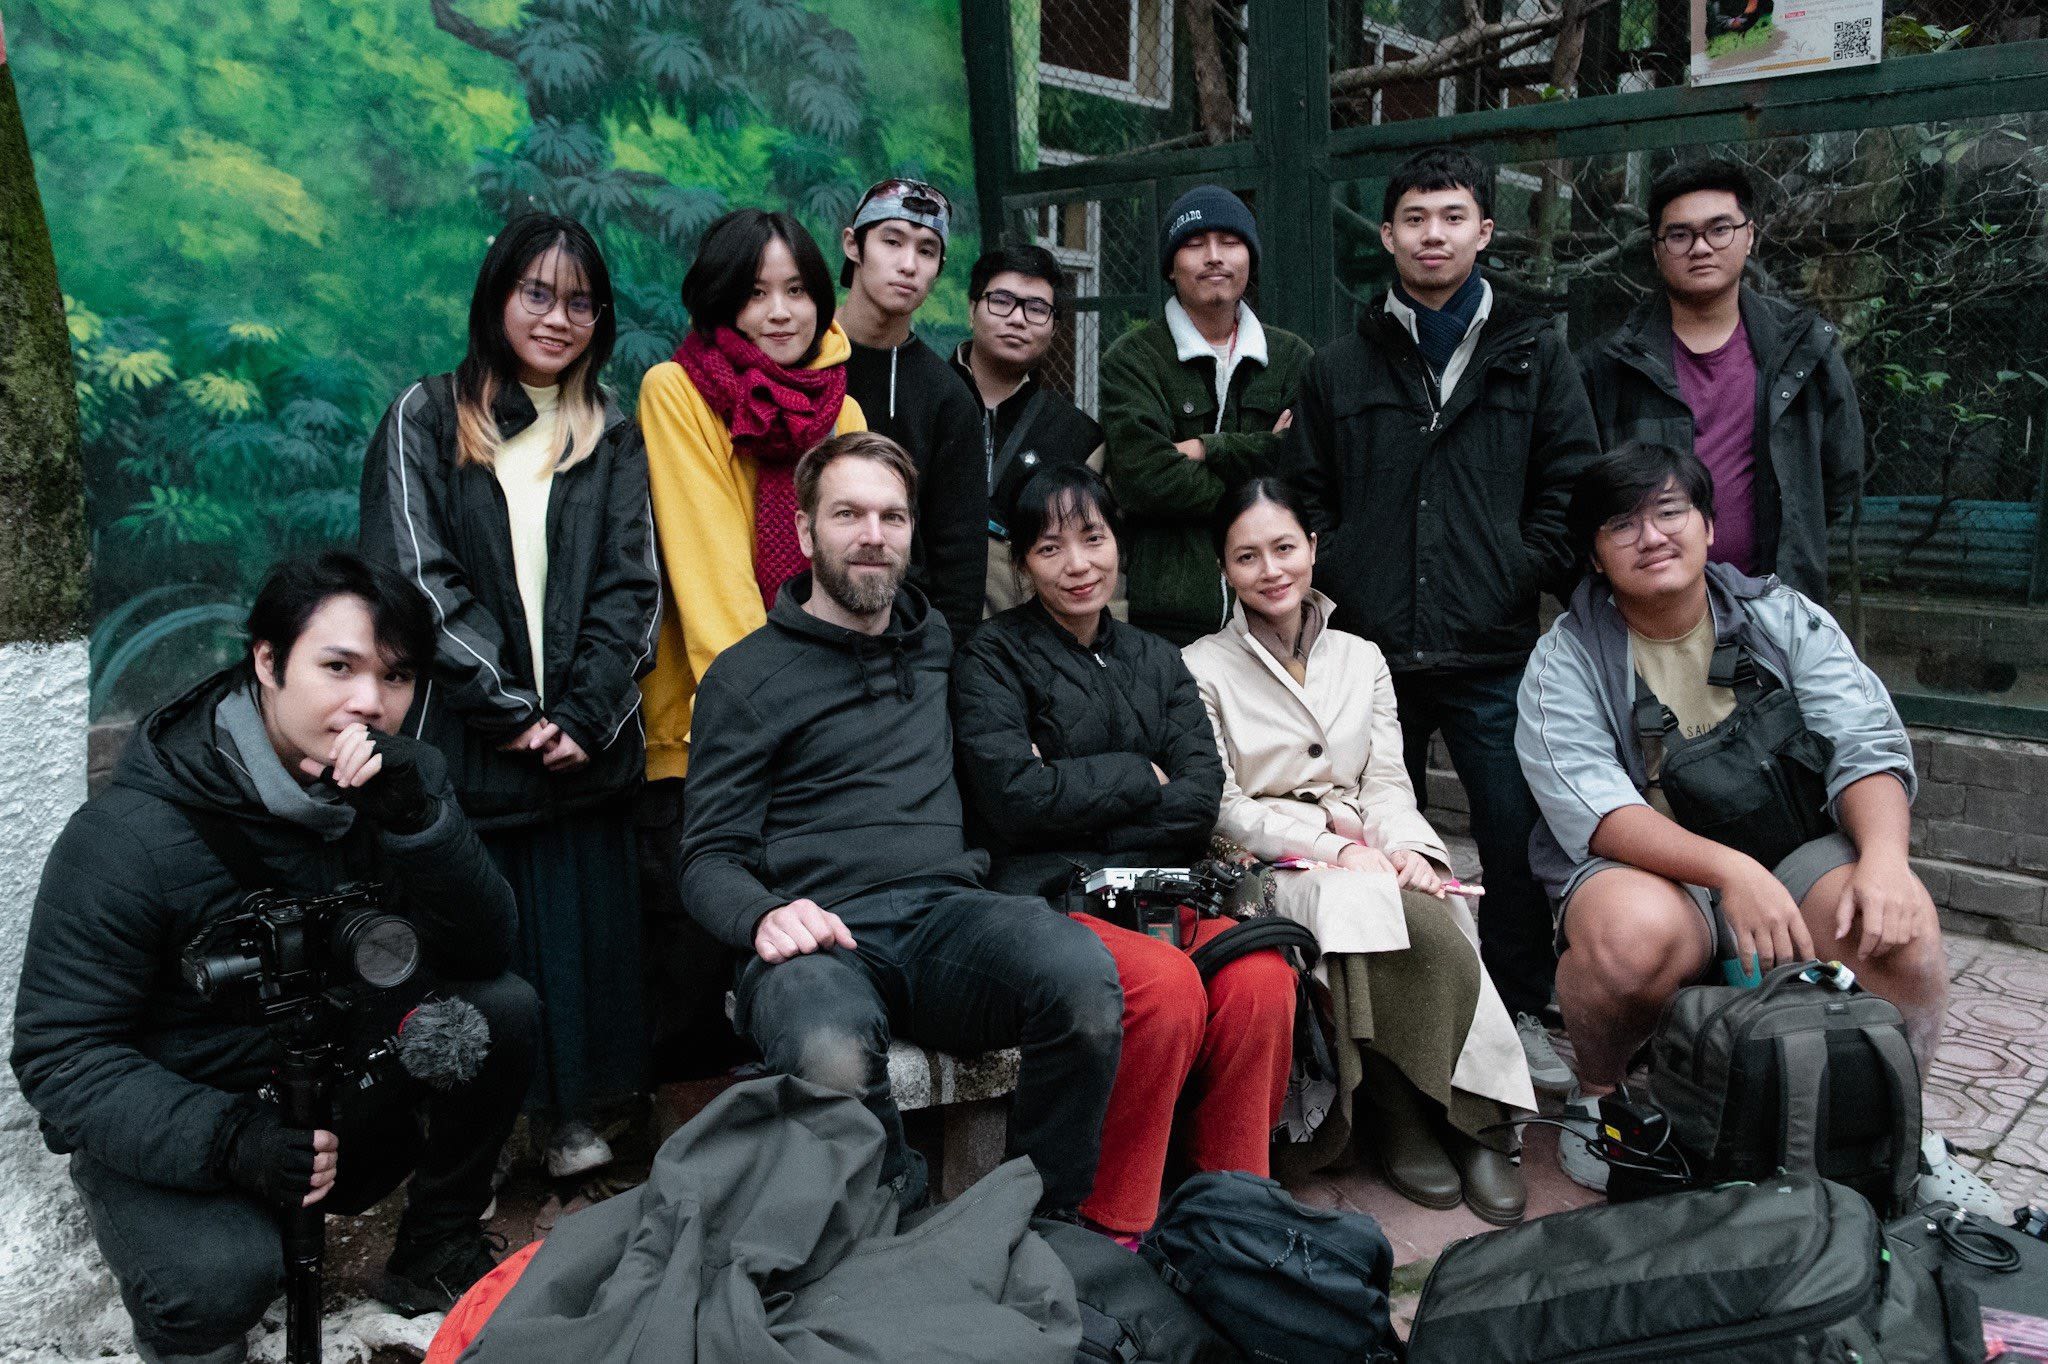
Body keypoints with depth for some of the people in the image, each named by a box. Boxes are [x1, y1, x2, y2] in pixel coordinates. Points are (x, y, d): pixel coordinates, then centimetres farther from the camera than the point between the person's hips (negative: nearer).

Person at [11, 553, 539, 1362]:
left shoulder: (395, 776, -9)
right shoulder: (124, 838, -23)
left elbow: (480, 952, -17)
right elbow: (59, 1054, -20)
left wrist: (415, 817, -34)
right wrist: (227, 1138, -36)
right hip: (169, 1120, -4)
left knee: (502, 1007, -18)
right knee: (221, 1278, -33)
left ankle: (434, 1252, 4)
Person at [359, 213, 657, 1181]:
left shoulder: (614, 440, 14)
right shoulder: (424, 422, 7)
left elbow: (632, 589, 4)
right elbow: (418, 580, -3)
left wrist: (583, 715, -9)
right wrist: (511, 708, -10)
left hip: (585, 749, 2)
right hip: (461, 742, -2)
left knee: (581, 935, 4)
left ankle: (574, 1121, 19)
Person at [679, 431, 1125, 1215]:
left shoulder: (942, 644, 23)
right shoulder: (746, 678, 10)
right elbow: (710, 860, 4)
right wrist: (763, 915, -16)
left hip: (949, 913, 3)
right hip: (823, 935, -3)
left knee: (1084, 974, -31)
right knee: (831, 1056, -39)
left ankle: (1047, 1217, -8)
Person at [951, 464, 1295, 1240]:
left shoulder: (1156, 661, 19)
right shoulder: (994, 657, 4)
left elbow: (1201, 798, 5)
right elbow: (1013, 797, -11)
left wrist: (1076, 796, -7)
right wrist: (1140, 778, -1)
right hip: (1046, 899, -4)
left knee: (1263, 976, -25)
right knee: (1167, 984, -32)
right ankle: (1114, 1229, -13)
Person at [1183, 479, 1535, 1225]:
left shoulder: (1362, 660, 17)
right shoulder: (1201, 668, 3)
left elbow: (1388, 781, 12)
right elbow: (1222, 806, -4)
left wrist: (1409, 850, -11)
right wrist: (1335, 849, -15)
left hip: (1369, 862, 4)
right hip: (1271, 869, -4)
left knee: (1435, 911, -31)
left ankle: (1471, 1119, -13)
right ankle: (1401, 1110, -12)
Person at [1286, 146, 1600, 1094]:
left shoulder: (1533, 354, 8)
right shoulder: (1342, 365, 11)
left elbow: (1569, 486, 5)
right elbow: (1309, 497, 12)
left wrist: (1523, 581, -5)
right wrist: (1341, 588, 1)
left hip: (1494, 656, -1)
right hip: (1372, 654, 1)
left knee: (1516, 836, 2)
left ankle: (1519, 1012, 20)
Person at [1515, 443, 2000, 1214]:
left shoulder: (1783, 617, 5)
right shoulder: (1566, 660, -4)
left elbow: (1867, 745, -4)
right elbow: (1592, 812, -17)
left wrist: (1885, 855, -26)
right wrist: (1730, 870, -32)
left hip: (1794, 862, 3)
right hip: (1649, 876, -2)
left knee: (1896, 919, -28)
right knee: (1634, 928, -36)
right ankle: (1597, 1096, -4)